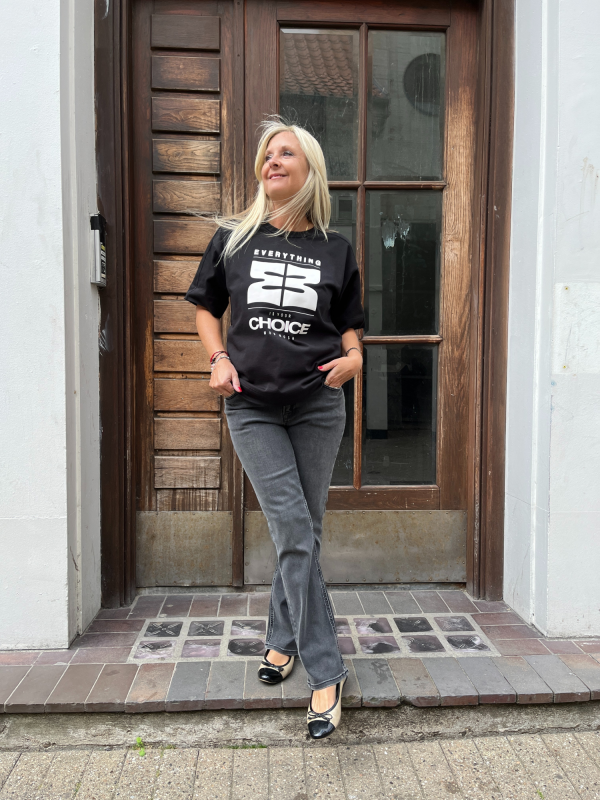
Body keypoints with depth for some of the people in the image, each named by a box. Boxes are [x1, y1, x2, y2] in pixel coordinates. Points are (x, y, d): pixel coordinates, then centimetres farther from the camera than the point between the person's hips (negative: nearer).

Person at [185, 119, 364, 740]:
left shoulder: (336, 248, 6)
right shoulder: (233, 237, 5)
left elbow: (349, 323, 14)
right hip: (252, 406, -1)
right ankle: (325, 672, 5)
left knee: (303, 532, 9)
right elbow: (205, 307, 13)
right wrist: (219, 360, -3)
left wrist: (353, 355, -8)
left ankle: (282, 639, 32)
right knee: (293, 530, -8)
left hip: (318, 405, 2)